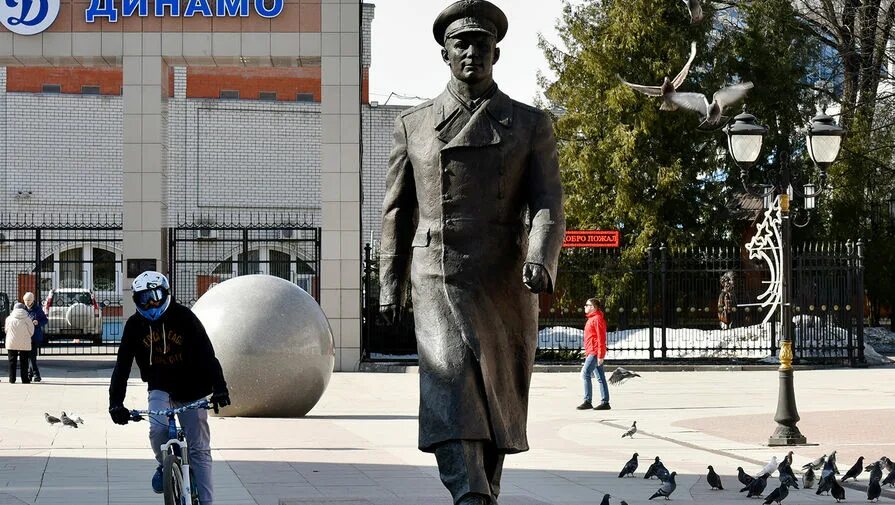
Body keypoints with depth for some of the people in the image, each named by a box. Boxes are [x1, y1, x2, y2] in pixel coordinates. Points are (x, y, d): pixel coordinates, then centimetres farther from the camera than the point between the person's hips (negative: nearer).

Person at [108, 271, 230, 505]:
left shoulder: (184, 317, -13)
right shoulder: (134, 325, -6)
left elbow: (207, 353, -19)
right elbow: (122, 365, -10)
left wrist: (219, 387, -31)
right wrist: (115, 402, -21)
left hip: (191, 390, -1)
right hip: (160, 388, 1)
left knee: (199, 448, -4)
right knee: (157, 429, -25)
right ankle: (165, 466, 6)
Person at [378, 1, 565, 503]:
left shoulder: (531, 124, 5)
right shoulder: (414, 124, 8)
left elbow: (548, 206, -4)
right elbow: (398, 212, 13)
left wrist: (540, 261, -23)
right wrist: (390, 288, 8)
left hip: (507, 286, 1)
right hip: (440, 284, -1)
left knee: (496, 403, 9)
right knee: (451, 392, -19)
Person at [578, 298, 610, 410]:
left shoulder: (597, 319, -11)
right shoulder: (592, 319, 20)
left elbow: (601, 338, -17)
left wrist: (600, 355, -21)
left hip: (595, 352, -10)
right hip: (591, 352, 10)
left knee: (585, 374, -13)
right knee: (600, 377, 7)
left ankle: (587, 401, -13)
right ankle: (605, 402, 7)